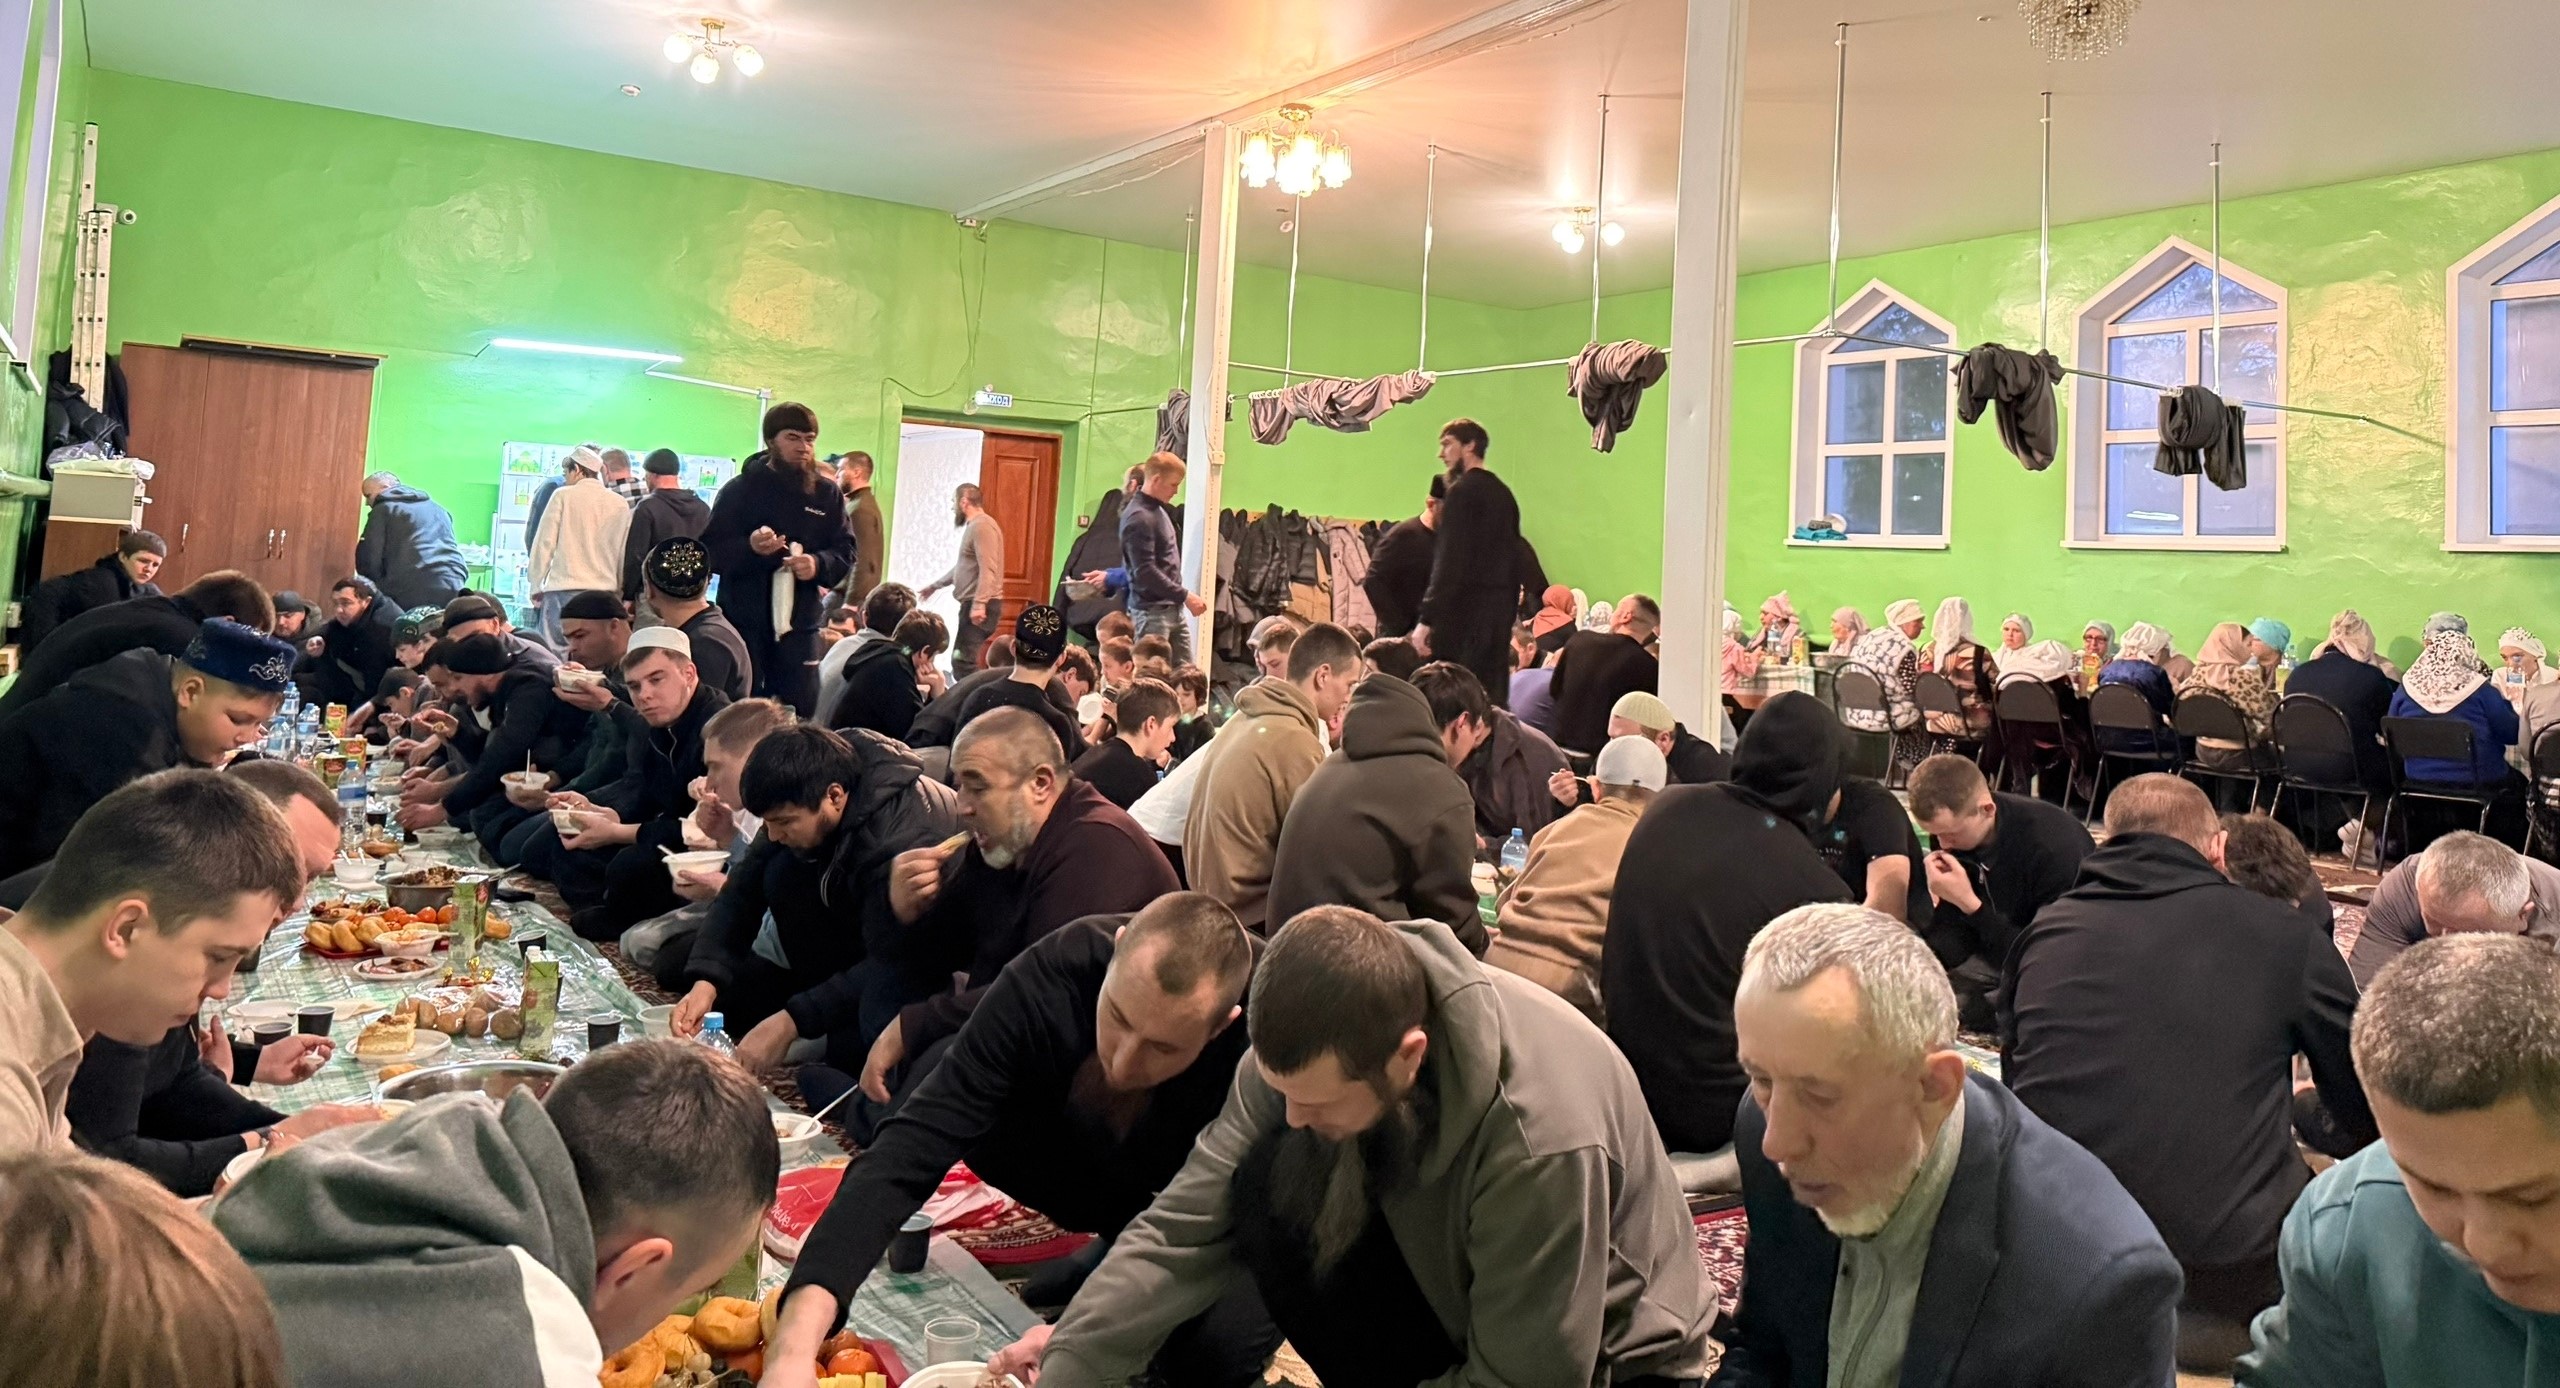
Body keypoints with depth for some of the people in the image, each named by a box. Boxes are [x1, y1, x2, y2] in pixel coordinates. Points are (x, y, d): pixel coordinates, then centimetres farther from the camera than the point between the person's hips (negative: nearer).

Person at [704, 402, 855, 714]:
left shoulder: (827, 494, 9)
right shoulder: (740, 489, 0)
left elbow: (846, 552, 7)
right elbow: (709, 552, -5)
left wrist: (819, 564, -15)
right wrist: (749, 547, -25)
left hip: (799, 626, 3)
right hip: (743, 624, -3)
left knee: (801, 713, 4)